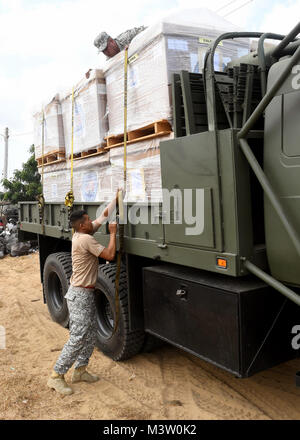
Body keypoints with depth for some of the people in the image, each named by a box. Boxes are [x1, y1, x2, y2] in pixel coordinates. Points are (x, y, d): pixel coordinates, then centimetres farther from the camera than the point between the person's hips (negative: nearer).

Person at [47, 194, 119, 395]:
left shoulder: (82, 235, 8)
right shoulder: (86, 239, -20)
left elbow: (104, 216, 17)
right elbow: (110, 255, -21)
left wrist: (116, 199, 16)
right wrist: (113, 233, -9)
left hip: (87, 294, 10)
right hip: (80, 295, -10)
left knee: (91, 334, 15)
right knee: (78, 338, -5)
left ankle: (80, 370, 26)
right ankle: (56, 376, 5)